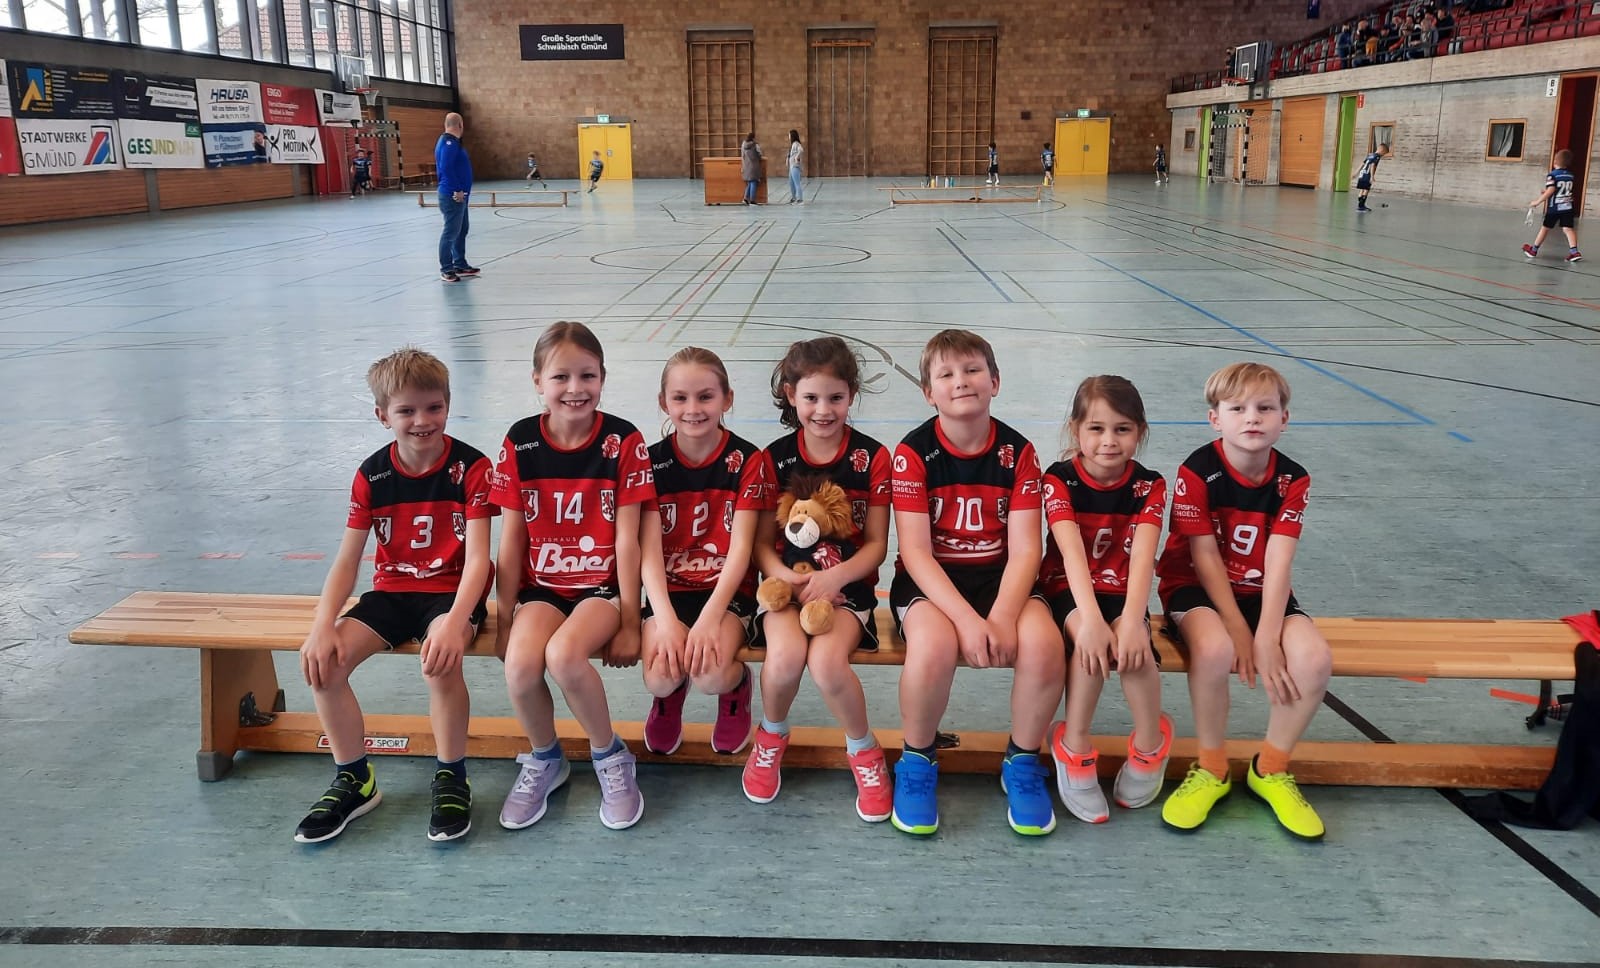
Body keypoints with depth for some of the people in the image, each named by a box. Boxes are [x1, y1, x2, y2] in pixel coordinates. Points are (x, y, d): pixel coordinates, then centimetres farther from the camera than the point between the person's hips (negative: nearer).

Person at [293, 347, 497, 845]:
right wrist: (323, 626, -17)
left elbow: (477, 557, -16)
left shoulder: (471, 467, -10)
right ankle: (354, 780, 1)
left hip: (453, 590, -4)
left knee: (440, 660, -35)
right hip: (392, 590, 4)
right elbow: (347, 560, -1)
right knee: (322, 661, -19)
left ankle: (451, 776, -10)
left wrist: (455, 622, -33)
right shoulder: (372, 474, 1)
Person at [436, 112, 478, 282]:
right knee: (451, 232, -6)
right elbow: (446, 167, -25)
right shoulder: (449, 142, -16)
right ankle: (446, 270, -1)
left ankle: (460, 265, 26)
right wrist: (457, 190, -22)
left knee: (462, 230, 18)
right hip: (453, 195, -11)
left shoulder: (451, 141, 15)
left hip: (458, 194, 11)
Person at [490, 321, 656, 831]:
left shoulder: (624, 441, -7)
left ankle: (610, 755, -2)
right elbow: (511, 538, 3)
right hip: (541, 585, 3)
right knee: (520, 665, -26)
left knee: (564, 655, -31)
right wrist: (505, 619, 3)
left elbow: (627, 539, -7)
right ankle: (544, 759, 7)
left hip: (603, 584, -2)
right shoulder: (519, 443, -1)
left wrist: (629, 623, -7)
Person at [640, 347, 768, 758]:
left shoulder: (747, 460, -6)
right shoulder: (652, 462, 0)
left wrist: (709, 619, -22)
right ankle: (670, 694, 16)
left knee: (711, 675, -28)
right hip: (670, 591, 2)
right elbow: (650, 550, -7)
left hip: (727, 590, -2)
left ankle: (736, 686, 11)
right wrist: (665, 620, -21)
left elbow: (740, 548, -11)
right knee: (661, 677, -23)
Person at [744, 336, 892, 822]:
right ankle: (772, 736, 5)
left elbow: (876, 544, -1)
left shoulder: (873, 457, -1)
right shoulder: (775, 458, 2)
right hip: (788, 581, 1)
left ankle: (864, 752, 0)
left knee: (827, 660, -31)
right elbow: (762, 543, 2)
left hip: (847, 584, -1)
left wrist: (835, 576, -19)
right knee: (785, 656, -30)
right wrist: (789, 580, -18)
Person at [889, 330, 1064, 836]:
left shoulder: (1017, 452, -1)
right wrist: (967, 619, -26)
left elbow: (1024, 549, -7)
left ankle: (1023, 763, -1)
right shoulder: (914, 452, -7)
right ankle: (917, 761, -5)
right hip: (930, 581, -2)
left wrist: (1002, 616, -25)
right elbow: (916, 552, -13)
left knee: (1044, 643, -29)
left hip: (999, 576, 2)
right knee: (935, 646, -35)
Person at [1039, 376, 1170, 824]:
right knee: (1091, 639, -33)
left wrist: (1132, 618, -37)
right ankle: (1074, 749, -18)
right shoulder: (1059, 479, -9)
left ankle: (1150, 745, -8)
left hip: (1122, 592, 1)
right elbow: (1072, 552, -24)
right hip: (1068, 590, -1)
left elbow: (1142, 557, -20)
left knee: (1130, 642, -31)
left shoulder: (1148, 486, -5)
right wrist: (1090, 617, -39)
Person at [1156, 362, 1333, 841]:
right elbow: (1206, 558, -15)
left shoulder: (1292, 480, -4)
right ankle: (1212, 769, -10)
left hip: (1260, 592, 4)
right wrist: (1238, 632, -19)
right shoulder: (1197, 471, -14)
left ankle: (1271, 768, 1)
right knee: (1214, 649, -36)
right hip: (1196, 587, -3)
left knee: (1314, 656, -25)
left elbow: (1278, 563, -14)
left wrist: (1267, 636, -25)